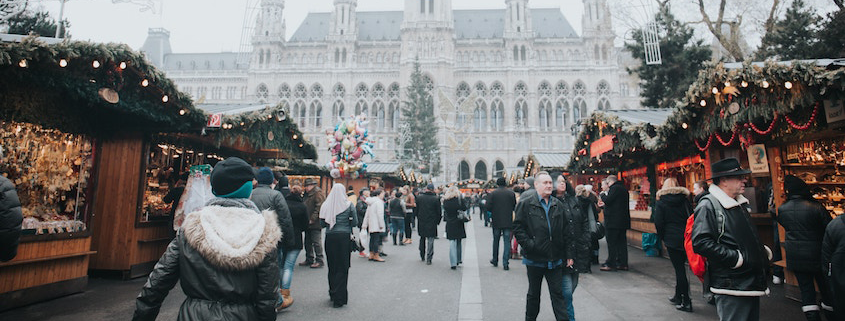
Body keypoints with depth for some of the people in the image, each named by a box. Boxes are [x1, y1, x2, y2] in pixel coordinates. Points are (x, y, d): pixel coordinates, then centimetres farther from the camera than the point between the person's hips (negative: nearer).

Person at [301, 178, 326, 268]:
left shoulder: (318, 193, -10)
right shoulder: (307, 194, 19)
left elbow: (319, 208, -19)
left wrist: (312, 219, -21)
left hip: (315, 224, -10)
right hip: (308, 223, 10)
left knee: (316, 242, -6)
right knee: (308, 242, 15)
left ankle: (319, 261, 2)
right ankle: (309, 259, 26)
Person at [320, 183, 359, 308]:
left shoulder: (326, 205, 0)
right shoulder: (348, 205, -5)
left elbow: (322, 223, 5)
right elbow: (355, 223, -2)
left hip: (330, 237, 2)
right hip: (344, 237, -2)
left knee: (332, 266, 15)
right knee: (342, 267, 3)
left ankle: (332, 294, 27)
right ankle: (339, 298, 2)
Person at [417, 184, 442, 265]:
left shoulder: (419, 197, -2)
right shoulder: (436, 199, -11)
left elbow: (416, 210, 6)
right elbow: (439, 212, -5)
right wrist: (437, 221, 7)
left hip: (421, 222, 3)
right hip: (432, 222, -3)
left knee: (422, 239, 19)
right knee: (430, 240, 4)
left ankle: (422, 256, 28)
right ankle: (428, 259, 3)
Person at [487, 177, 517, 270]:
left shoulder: (492, 194, -7)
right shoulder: (511, 194, -4)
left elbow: (487, 207, -12)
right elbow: (514, 207, 1)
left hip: (496, 221, 1)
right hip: (508, 222, 0)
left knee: (496, 241, 16)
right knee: (507, 242, 3)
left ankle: (495, 260, 29)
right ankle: (505, 263, -1)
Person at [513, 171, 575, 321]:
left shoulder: (558, 205, 7)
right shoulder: (525, 204, -5)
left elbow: (567, 230, 8)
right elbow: (518, 228, -6)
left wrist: (570, 254, 4)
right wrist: (529, 245, -16)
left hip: (555, 259, 2)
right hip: (535, 258, -2)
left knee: (558, 293, 7)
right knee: (533, 294, 15)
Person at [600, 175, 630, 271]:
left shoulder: (615, 188, -12)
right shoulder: (624, 188, 18)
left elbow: (607, 201, -19)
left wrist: (603, 195, -1)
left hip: (614, 221, -9)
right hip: (623, 220, 9)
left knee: (612, 243, -5)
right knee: (622, 242, 11)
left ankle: (611, 264, -2)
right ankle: (623, 264, 15)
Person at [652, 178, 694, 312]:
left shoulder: (660, 202, -4)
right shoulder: (684, 200, 6)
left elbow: (658, 223, -8)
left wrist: (662, 237, 5)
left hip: (672, 239, -4)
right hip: (686, 238, 4)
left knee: (679, 269, 0)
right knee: (680, 267, 16)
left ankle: (686, 302, 3)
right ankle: (678, 296, 27)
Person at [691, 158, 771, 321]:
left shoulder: (740, 204, 15)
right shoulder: (708, 205, -15)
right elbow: (701, 243, -25)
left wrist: (763, 251, 13)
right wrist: (736, 258, -21)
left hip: (752, 283, 10)